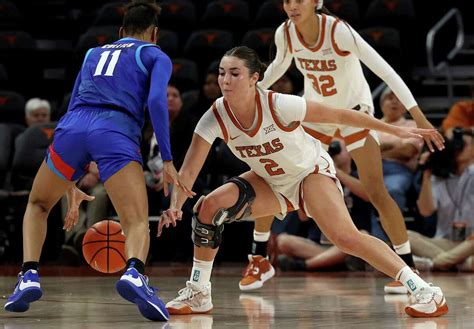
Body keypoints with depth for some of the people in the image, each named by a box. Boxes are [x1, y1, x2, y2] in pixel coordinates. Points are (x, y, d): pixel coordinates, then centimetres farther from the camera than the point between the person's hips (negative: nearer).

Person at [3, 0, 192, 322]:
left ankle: (29, 277, 5)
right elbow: (156, 101, 1)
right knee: (138, 222, -12)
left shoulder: (93, 54, 35)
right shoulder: (156, 56, 21)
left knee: (38, 205, 26)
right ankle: (134, 273, -44)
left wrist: (69, 178, 40)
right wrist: (168, 162, -2)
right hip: (116, 132, -4)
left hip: (72, 126, 4)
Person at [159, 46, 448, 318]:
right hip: (271, 183, 5)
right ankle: (199, 293, 2)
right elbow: (189, 171, -18)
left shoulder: (279, 105, -32)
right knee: (209, 206, -14)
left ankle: (428, 293, -22)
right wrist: (175, 207, -36)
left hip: (311, 171, -5)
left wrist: (394, 130, -18)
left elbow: (338, 116, -22)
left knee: (345, 236, -25)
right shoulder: (215, 118, -21)